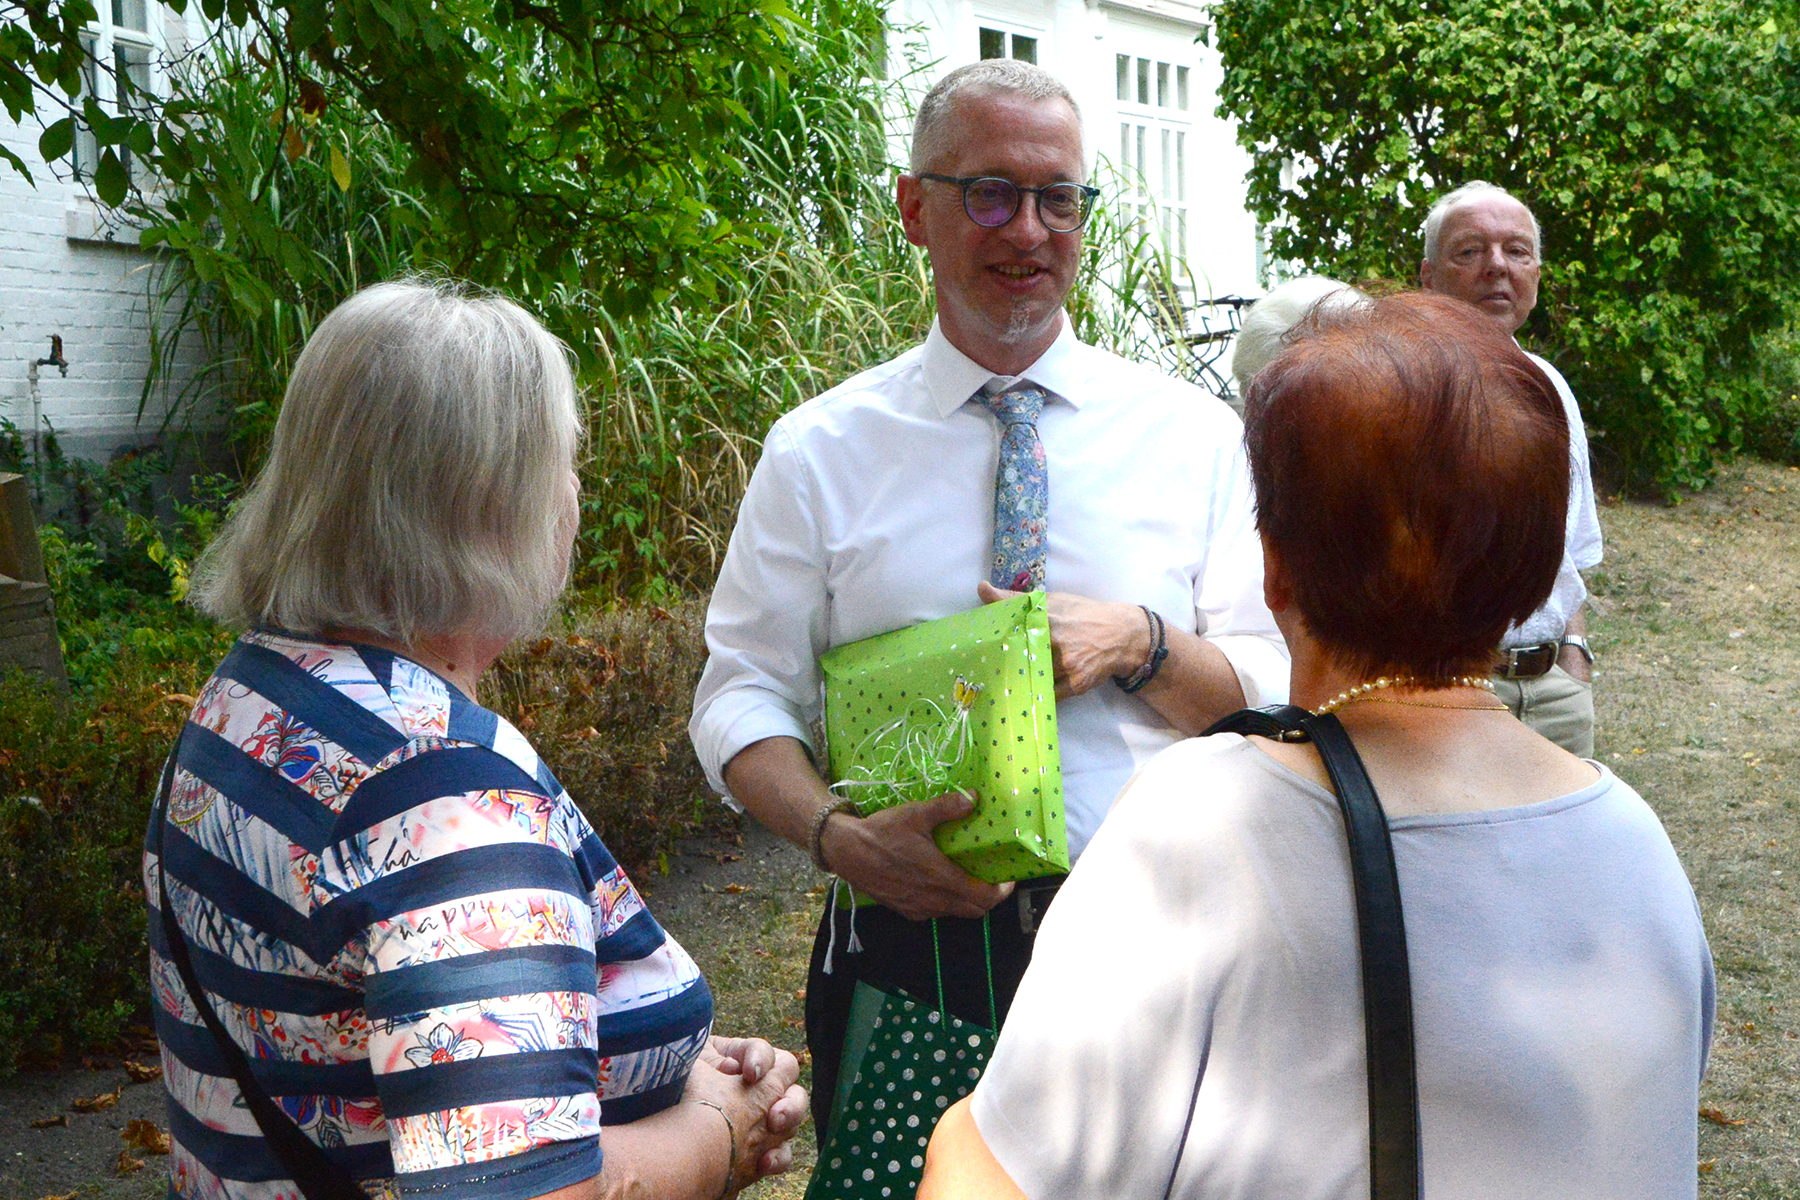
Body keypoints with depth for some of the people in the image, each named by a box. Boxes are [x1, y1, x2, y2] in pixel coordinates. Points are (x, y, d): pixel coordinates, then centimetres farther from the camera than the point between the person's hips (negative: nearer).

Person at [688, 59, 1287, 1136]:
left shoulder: (1195, 434, 2)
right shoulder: (819, 450, 0)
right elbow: (743, 694, -1)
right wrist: (837, 833, -19)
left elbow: (1273, 694, 2)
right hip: (910, 946, 0)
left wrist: (1139, 643, -18)